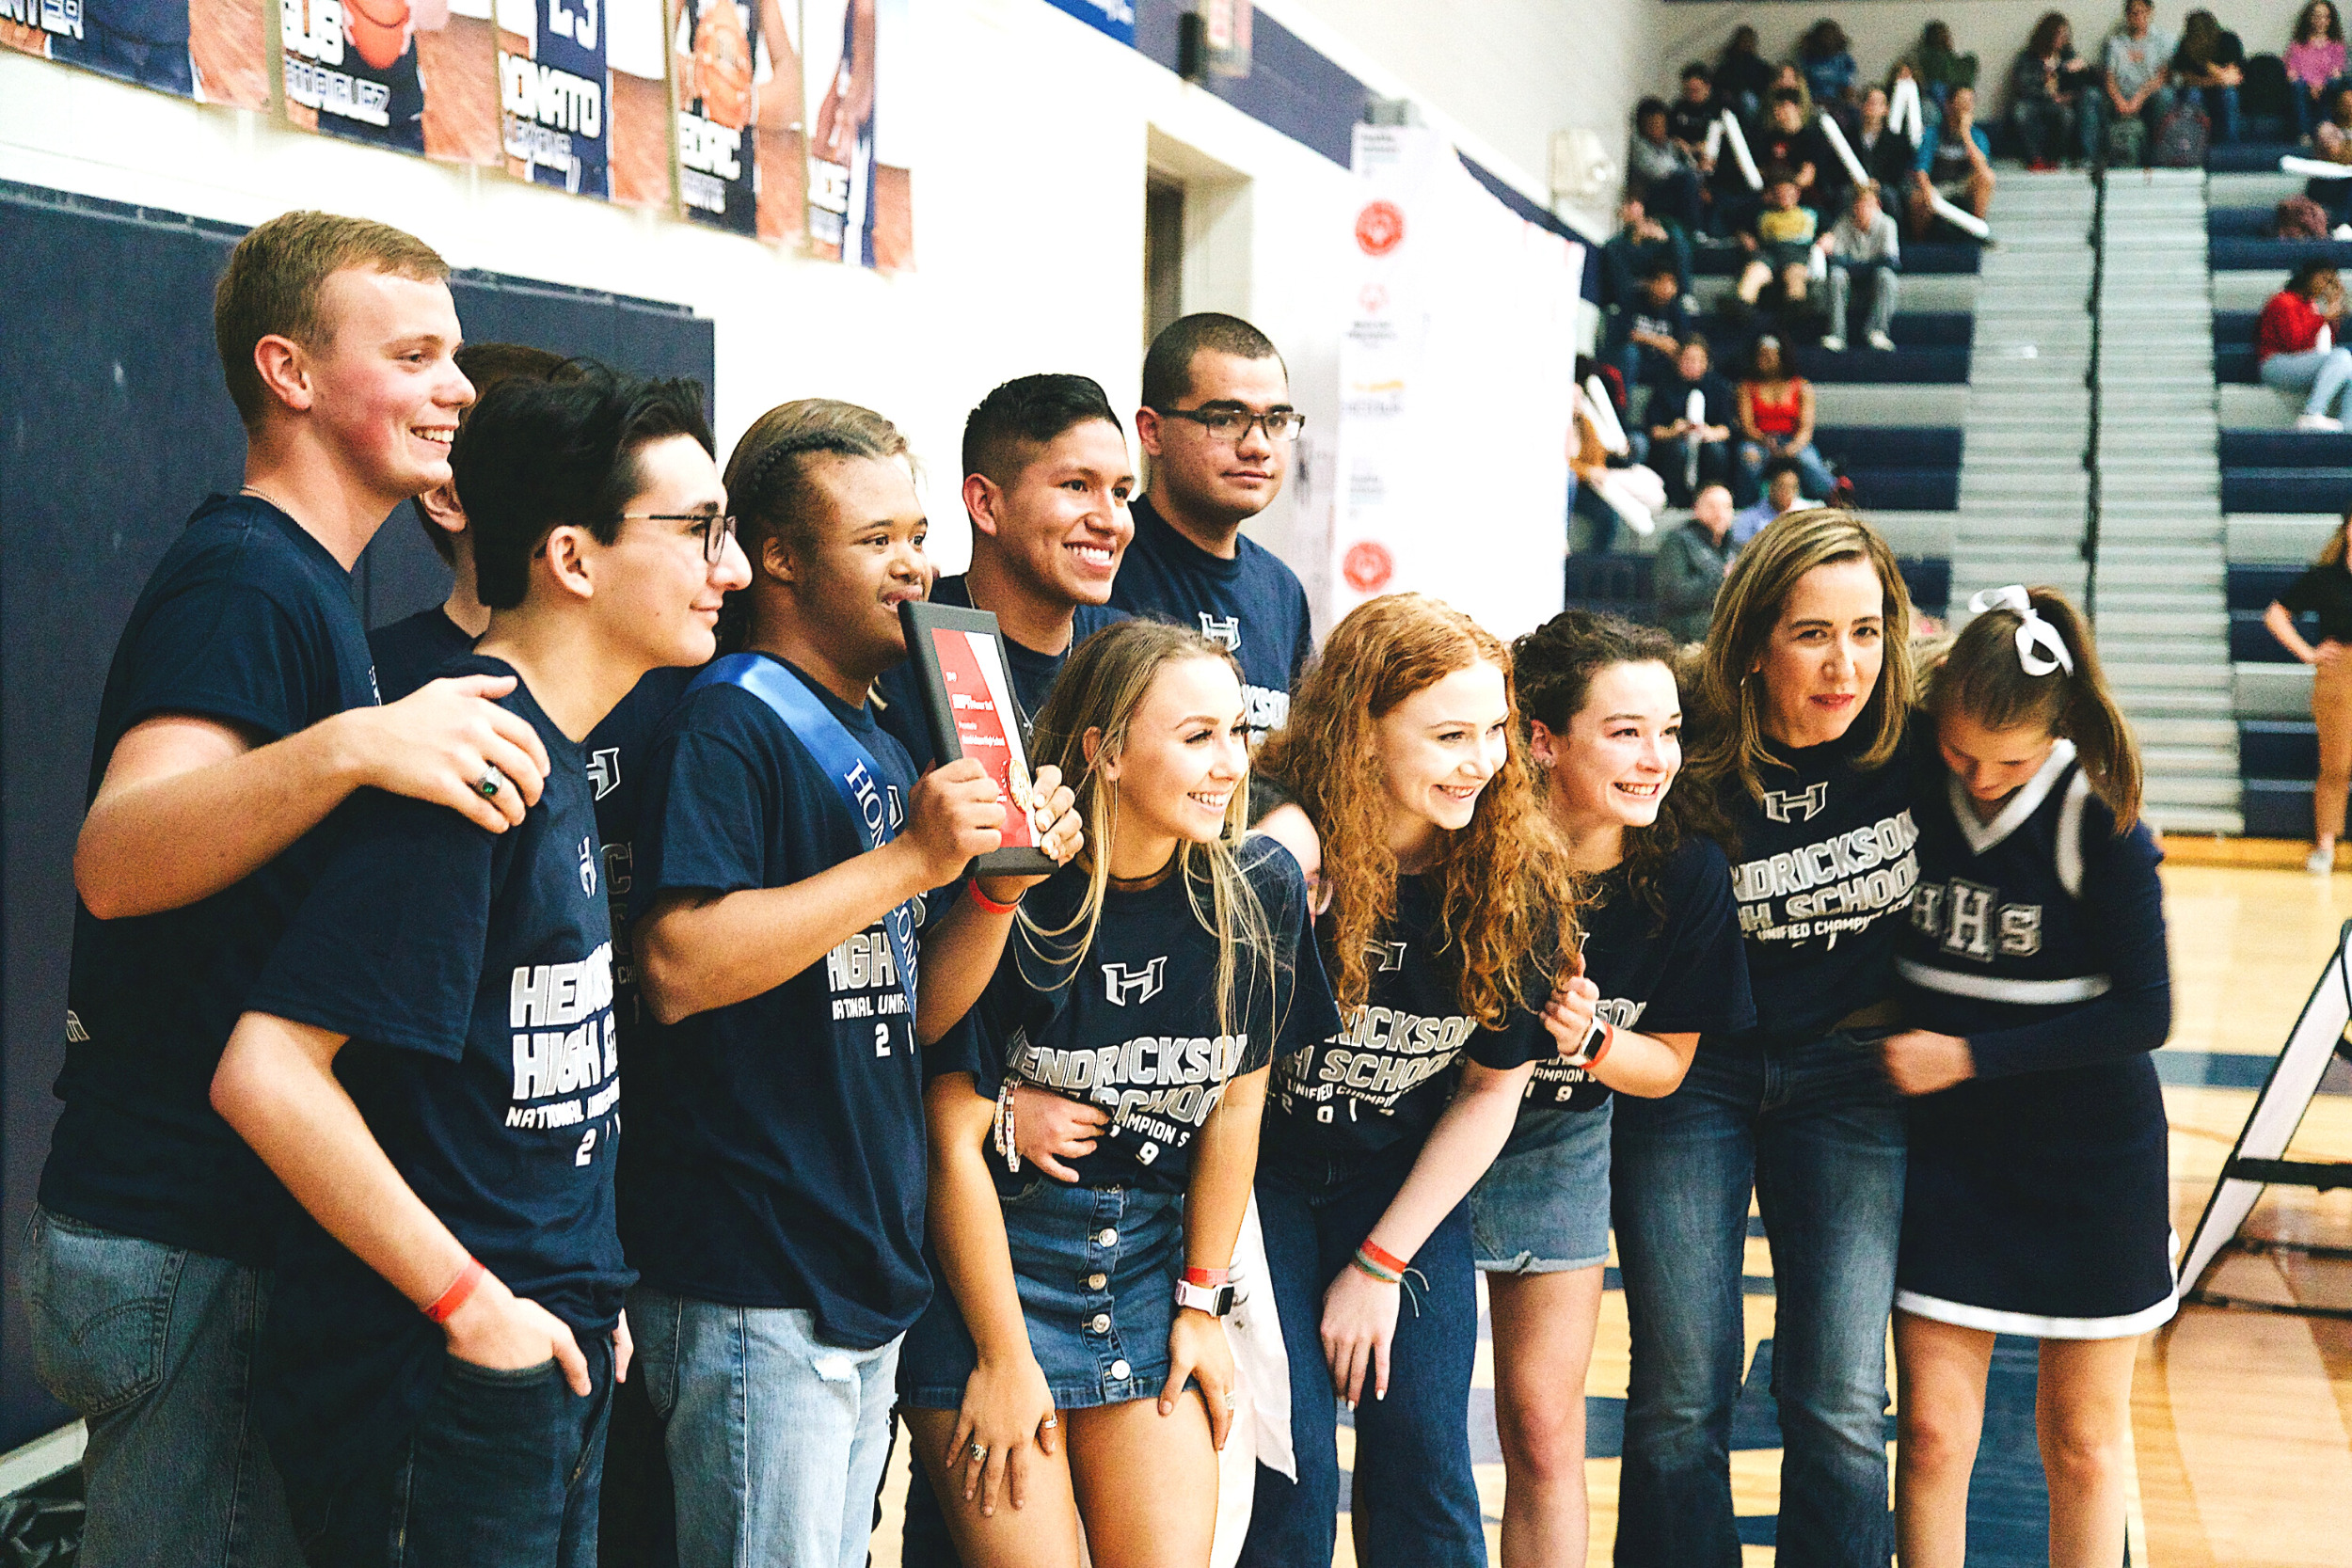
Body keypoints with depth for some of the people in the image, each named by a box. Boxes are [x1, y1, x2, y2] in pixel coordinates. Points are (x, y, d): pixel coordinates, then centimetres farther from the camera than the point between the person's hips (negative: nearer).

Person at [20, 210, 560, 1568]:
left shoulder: (303, 580, 16)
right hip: (183, 1251, -10)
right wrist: (348, 746, -45)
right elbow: (115, 860, -32)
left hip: (253, 1226, 10)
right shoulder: (245, 581, -16)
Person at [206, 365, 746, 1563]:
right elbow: (266, 1073, -26)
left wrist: (587, 1299, 13)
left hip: (553, 1365, 9)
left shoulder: (555, 757, 10)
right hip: (446, 1401, -9)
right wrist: (471, 1305, -19)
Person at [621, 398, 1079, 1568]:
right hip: (753, 1287, -9)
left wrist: (996, 890, 1)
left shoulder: (880, 745, 16)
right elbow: (678, 968, -25)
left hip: (867, 1281, 9)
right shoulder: (730, 725, -11)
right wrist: (912, 857, -21)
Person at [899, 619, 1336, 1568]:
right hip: (990, 1253, -4)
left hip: (1153, 1258, 4)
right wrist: (1005, 1358, -12)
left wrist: (1202, 1303, 5)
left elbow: (1234, 1105, 5)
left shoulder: (1259, 891, -4)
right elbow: (956, 1142, -13)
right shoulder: (1009, 896, -17)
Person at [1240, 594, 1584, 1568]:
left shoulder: (1518, 882, -10)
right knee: (1289, 1483, -6)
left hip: (1403, 1181, 3)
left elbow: (1491, 1089, -1)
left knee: (1426, 1477, 3)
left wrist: (1381, 1263, -3)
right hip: (1255, 1164, -3)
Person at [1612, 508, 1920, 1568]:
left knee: (1840, 1408, -2)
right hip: (1694, 1073, -1)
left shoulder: (1920, 743, -12)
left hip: (1851, 1076, 1)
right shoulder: (1689, 763, -14)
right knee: (1681, 1403, 2)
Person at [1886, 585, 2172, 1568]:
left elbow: (2144, 1013, -15)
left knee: (2083, 1437, 12)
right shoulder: (1907, 788, -7)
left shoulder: (2100, 824, -15)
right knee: (1932, 1432, -1)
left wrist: (1971, 1054, -17)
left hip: (2090, 1156, -2)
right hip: (1944, 1148, 2)